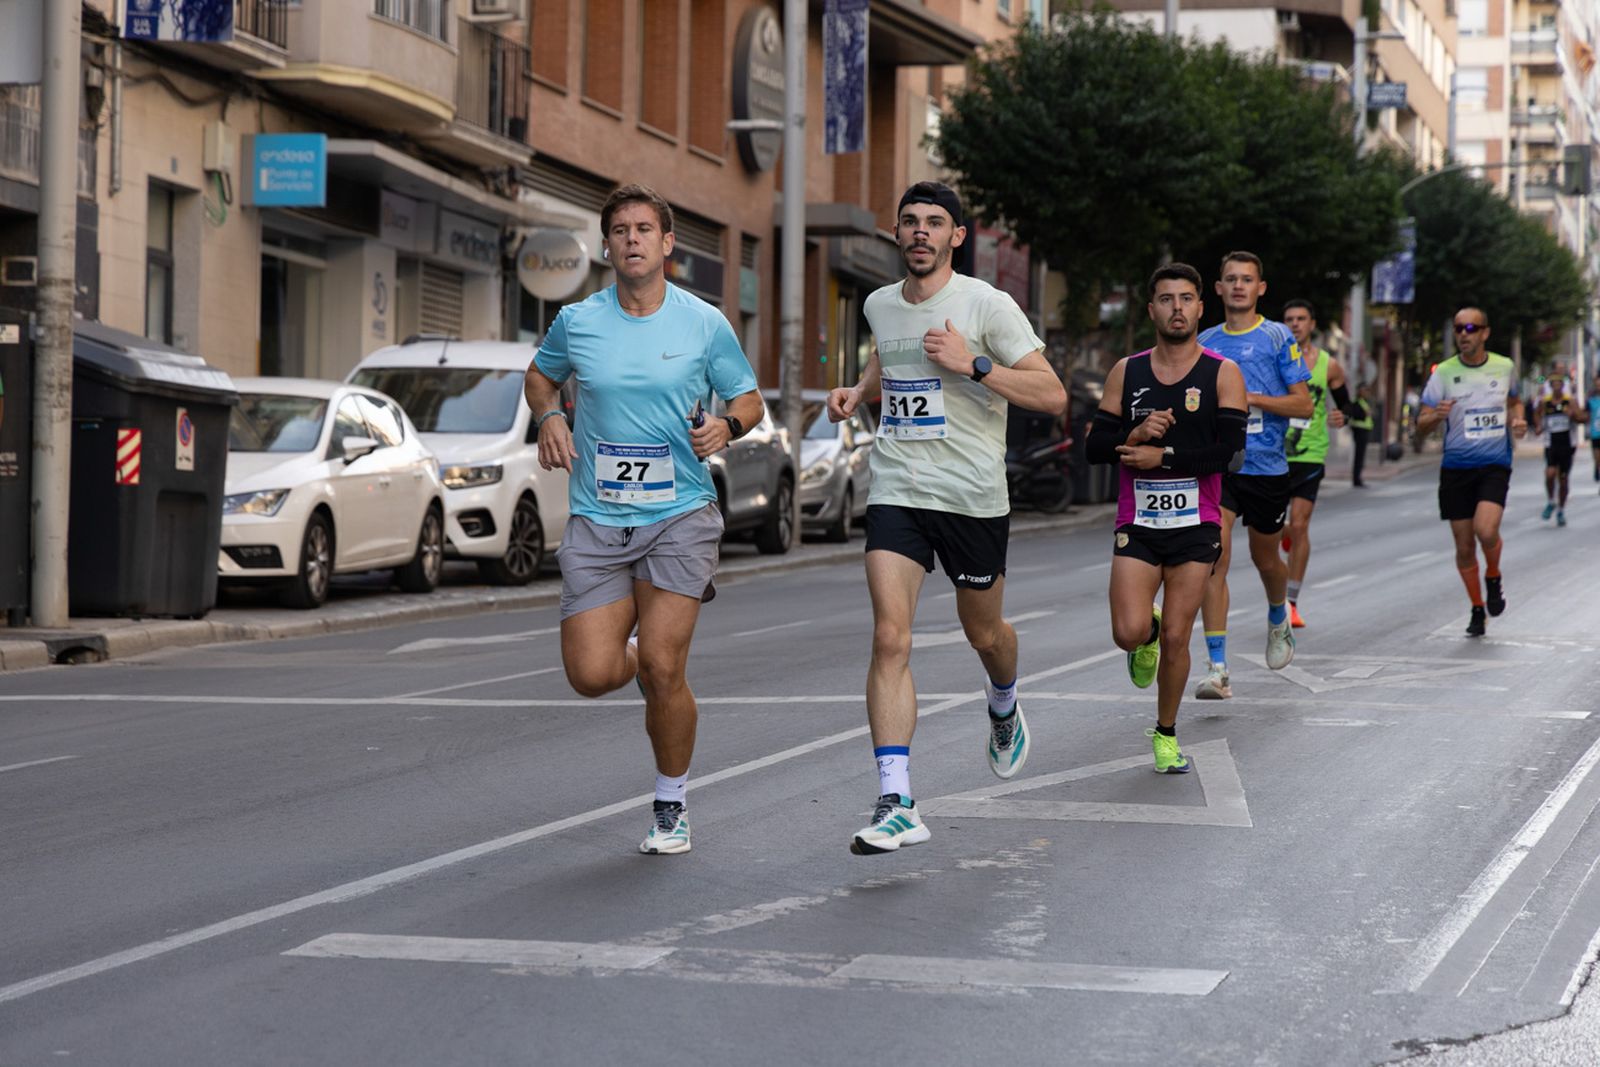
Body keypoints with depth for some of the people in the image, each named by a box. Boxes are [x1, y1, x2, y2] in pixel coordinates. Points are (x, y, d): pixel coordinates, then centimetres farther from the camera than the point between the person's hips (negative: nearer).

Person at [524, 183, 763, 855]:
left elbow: (748, 399, 10)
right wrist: (549, 416, 1)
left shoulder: (705, 324, 0)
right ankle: (635, 650, 31)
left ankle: (671, 806, 10)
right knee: (592, 675, -8)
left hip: (680, 516, -2)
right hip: (597, 520, 2)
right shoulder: (576, 323, 3)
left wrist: (726, 426, -13)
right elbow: (540, 376, 22)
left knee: (662, 670, -11)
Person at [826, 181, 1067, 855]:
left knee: (983, 634, 15)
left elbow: (1053, 396, -12)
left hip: (973, 495, -2)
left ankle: (1004, 707, 54)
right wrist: (859, 390, 11)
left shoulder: (986, 305, -9)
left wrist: (974, 364, -22)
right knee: (890, 638, -14)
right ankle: (896, 805, -19)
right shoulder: (880, 306, 8)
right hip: (896, 490, 3)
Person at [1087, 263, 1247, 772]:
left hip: (1196, 525, -1)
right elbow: (1096, 446, 5)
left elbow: (1230, 451, -11)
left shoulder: (1223, 374, -2)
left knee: (1175, 640, -1)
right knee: (1129, 633, -13)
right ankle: (1148, 632, 24)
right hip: (1137, 522, 1)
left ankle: (1166, 734, 20)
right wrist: (1135, 435, -14)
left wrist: (1163, 456, -16)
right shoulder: (1126, 372, 6)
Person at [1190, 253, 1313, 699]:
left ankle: (1278, 620, 50)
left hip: (1267, 466, -1)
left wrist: (1252, 398, -16)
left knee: (1265, 559, 16)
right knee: (1215, 559, -14)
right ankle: (1217, 668, -17)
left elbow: (1304, 404, -5)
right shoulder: (1205, 343, 9)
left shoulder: (1278, 338, -1)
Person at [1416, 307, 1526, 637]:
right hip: (1456, 467, 1)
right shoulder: (1444, 373, -3)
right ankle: (1477, 609, 23)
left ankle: (1493, 577, 10)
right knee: (1464, 545, 4)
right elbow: (1421, 426, -2)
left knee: (1486, 530, -22)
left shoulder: (1504, 368, 2)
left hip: (1494, 464, -1)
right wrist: (1435, 416, -24)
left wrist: (1517, 419, 1)